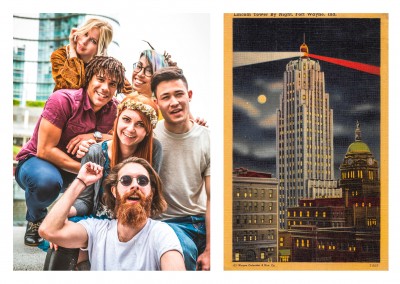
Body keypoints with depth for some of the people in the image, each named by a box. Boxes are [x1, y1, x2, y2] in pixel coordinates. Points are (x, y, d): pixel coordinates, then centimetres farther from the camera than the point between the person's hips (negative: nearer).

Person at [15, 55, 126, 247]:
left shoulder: (113, 108, -7)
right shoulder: (63, 100, -23)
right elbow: (45, 150, -25)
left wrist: (96, 136, -27)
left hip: (74, 171, 5)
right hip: (36, 161, -5)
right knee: (48, 181, -40)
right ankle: (35, 219, -4)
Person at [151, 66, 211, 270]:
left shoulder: (206, 139, 0)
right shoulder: (150, 136, -4)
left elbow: (212, 198, -3)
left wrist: (209, 250, -10)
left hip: (202, 221, 2)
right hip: (166, 221, -2)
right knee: (184, 250, -33)